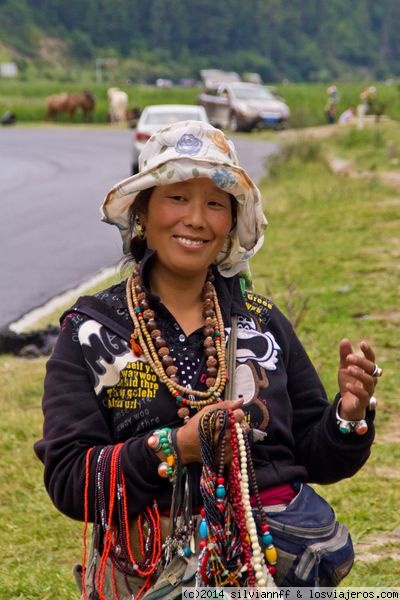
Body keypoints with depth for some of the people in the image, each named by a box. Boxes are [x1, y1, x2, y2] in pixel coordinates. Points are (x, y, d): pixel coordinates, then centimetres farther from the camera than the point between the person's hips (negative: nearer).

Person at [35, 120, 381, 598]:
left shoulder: (263, 322, 8)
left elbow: (315, 461, 11)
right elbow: (68, 482, -8)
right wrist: (173, 447, -20)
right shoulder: (93, 331, 0)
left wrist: (349, 415, -9)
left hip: (280, 561, 2)